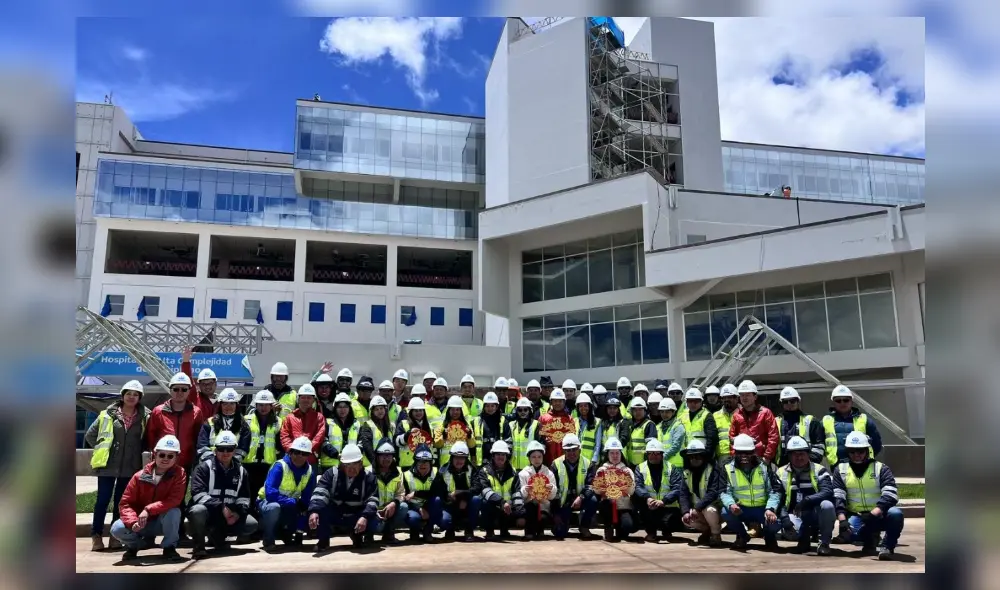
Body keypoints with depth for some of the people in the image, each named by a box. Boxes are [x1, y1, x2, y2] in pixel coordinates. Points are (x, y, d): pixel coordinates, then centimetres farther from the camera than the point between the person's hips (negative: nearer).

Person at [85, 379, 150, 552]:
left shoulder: (145, 417, 1)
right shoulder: (108, 414, 0)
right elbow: (90, 435, 8)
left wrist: (136, 451, 1)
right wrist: (102, 449, 3)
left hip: (130, 467, 1)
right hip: (108, 465, -1)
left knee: (121, 502, 8)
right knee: (103, 500, 0)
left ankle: (116, 536, 16)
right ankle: (96, 536, 10)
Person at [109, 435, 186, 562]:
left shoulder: (179, 474, -14)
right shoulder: (140, 476, -11)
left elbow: (174, 500, -24)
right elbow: (125, 503, -10)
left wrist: (148, 510, -34)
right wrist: (133, 522, -29)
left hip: (163, 522, -1)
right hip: (140, 523, 2)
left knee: (174, 512, -34)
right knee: (117, 529, -25)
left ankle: (169, 547, -9)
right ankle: (134, 545, 9)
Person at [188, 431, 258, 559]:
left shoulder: (240, 471, 7)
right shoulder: (204, 467, -8)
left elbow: (244, 497, 10)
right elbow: (198, 494, -20)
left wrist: (238, 512, -11)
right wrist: (221, 507, -27)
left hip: (230, 513, 5)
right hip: (208, 511, -5)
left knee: (252, 524, -16)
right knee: (198, 511, -38)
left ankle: (218, 535, 9)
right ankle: (199, 547, -13)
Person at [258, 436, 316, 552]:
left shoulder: (310, 472, -9)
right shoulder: (279, 466, -24)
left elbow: (306, 500, -10)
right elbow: (270, 493, -33)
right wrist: (293, 502, -31)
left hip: (290, 508, 5)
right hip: (267, 502, -5)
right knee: (274, 507, -39)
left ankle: (285, 534, 15)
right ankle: (268, 541, -14)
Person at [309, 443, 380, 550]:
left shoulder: (368, 477, -11)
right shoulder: (332, 473, -12)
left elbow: (372, 500, -20)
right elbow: (319, 493, -25)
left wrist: (365, 517, -40)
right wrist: (314, 511, -44)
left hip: (356, 517, 0)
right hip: (334, 515, 0)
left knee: (373, 520, -29)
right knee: (319, 508, -29)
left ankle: (357, 536, 6)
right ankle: (323, 540, -5)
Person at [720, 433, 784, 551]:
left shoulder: (764, 467, -2)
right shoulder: (728, 469, -3)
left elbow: (775, 491, -6)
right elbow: (725, 492, -10)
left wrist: (771, 508, -24)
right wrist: (731, 504, -33)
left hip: (763, 509, 0)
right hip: (741, 509, 0)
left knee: (775, 522, -29)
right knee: (726, 512, -30)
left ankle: (769, 536, 14)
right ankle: (742, 536, 4)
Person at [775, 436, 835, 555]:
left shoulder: (819, 470, -2)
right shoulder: (781, 473, 3)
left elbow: (827, 492, -19)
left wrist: (806, 500, -33)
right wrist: (784, 517, -22)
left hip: (817, 515, -1)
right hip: (796, 517, 1)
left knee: (827, 505, -33)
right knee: (790, 531, -32)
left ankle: (824, 543, -12)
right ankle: (804, 538, 7)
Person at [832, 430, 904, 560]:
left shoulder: (881, 468, -2)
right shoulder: (840, 470, 4)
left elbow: (891, 495, -16)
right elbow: (838, 498, -6)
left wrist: (873, 514, -29)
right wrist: (843, 520, -22)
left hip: (879, 515, -1)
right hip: (856, 516, 2)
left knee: (895, 513, -34)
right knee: (847, 532, -31)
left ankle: (886, 546, -12)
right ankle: (869, 540, 3)